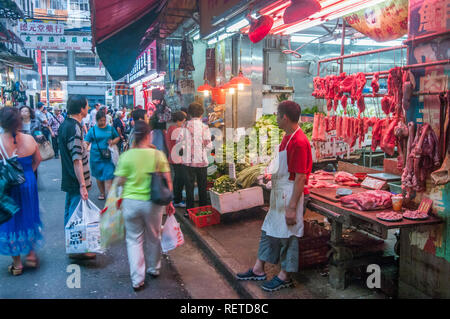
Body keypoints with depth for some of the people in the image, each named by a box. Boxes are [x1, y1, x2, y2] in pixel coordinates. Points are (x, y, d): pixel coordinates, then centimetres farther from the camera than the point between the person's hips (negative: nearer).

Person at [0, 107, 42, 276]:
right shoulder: (29, 139, -8)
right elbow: (37, 160, 4)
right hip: (28, 184, 3)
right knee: (28, 217, 21)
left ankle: (17, 264, 21)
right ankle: (31, 255, 29)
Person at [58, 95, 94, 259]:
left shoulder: (64, 125, 8)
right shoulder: (75, 128, -22)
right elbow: (77, 159, -25)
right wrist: (83, 185, -25)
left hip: (68, 179, 10)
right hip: (77, 181, -10)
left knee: (69, 212, 18)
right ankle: (77, 249, 10)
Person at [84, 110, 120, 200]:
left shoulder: (110, 129, 5)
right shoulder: (92, 130, 2)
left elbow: (117, 137, 17)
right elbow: (86, 142, -1)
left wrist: (113, 142, -5)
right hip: (96, 157, 1)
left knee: (108, 176, -8)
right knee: (99, 177, 12)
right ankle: (102, 193, 29)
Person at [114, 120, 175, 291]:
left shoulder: (126, 156, -8)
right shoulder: (158, 155, -6)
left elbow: (119, 181, -6)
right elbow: (167, 182, -3)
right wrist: (169, 202, 8)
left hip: (131, 202, -1)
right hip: (153, 202, 1)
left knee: (134, 240, 12)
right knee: (154, 237, 20)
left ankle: (137, 279, 13)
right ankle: (154, 269, 39)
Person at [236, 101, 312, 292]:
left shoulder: (299, 142, -21)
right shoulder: (288, 138, 9)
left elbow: (301, 178, -23)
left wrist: (292, 207, -23)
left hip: (289, 194, -10)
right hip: (279, 193, 10)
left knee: (287, 234, 4)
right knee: (269, 229, 16)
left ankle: (284, 277, 21)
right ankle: (258, 270, 30)